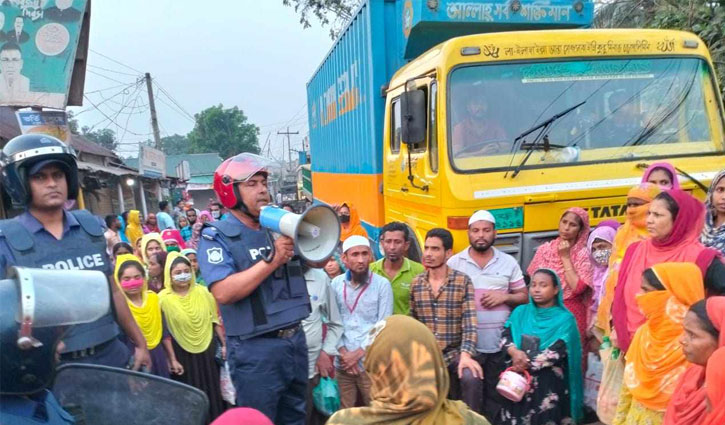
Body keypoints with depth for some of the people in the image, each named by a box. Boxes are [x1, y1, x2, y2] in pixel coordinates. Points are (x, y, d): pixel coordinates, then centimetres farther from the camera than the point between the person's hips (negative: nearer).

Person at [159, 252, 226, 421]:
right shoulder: (163, 298, -10)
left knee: (212, 390, 10)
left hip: (208, 348, 2)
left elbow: (215, 320, 4)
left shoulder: (202, 291, -4)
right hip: (182, 353, -2)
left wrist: (224, 344, 3)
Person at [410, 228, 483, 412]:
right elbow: (412, 323, 9)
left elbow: (469, 322, -13)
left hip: (455, 352, -3)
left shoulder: (463, 281, -7)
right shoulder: (416, 283, 3)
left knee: (471, 378, -30)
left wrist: (465, 355, -26)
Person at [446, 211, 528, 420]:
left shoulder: (509, 262, 6)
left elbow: (524, 297, 10)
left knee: (496, 395, 13)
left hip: (500, 344, 2)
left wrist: (505, 296, -10)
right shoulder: (454, 263, 1)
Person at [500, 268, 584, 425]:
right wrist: (515, 352, -19)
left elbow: (557, 352, -13)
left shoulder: (565, 319, -3)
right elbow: (505, 337, 1)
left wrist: (528, 363, -15)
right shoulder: (520, 312, 9)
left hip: (549, 382, -3)